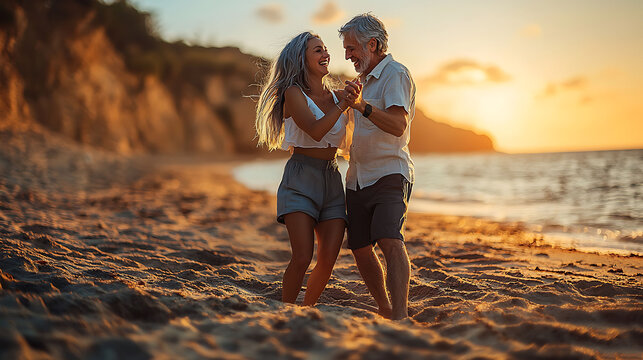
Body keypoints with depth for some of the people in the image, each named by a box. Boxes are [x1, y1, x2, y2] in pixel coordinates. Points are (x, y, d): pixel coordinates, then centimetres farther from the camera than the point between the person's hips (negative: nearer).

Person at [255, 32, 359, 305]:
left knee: (328, 259, -3)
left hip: (332, 180, 6)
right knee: (302, 257, -16)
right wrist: (343, 104, -19)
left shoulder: (334, 96, 15)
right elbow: (315, 130, -19)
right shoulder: (293, 93, -3)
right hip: (301, 179, -5)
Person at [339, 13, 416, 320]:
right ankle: (384, 310, 23)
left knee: (390, 241, -25)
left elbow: (398, 125, -26)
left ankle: (400, 318, -30)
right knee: (360, 249, 7)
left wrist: (362, 106, -38)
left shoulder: (396, 74, -8)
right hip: (358, 177, 9)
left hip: (389, 174, -9)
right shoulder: (365, 79, 20)